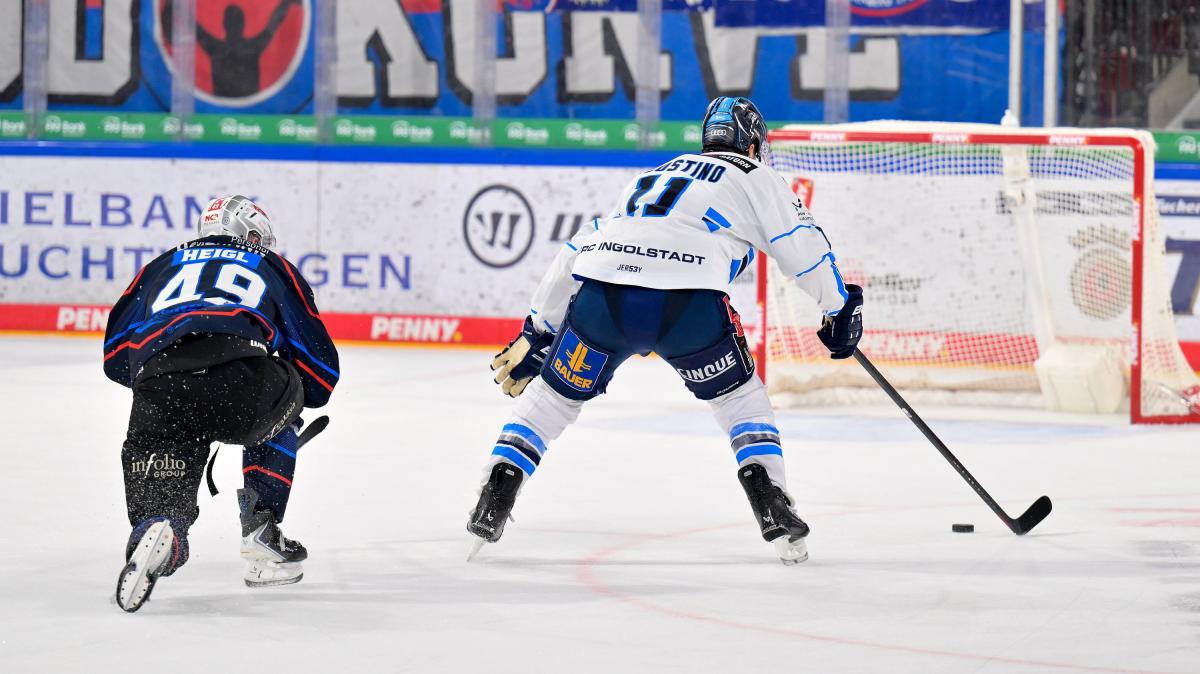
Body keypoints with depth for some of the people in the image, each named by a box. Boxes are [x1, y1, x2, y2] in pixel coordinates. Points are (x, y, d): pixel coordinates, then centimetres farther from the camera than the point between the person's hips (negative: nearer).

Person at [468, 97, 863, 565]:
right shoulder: (755, 177, 23)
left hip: (600, 296, 3)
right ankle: (773, 511, 7)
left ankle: (491, 506, 11)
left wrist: (537, 333, 40)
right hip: (687, 300, -3)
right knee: (740, 397, 19)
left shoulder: (651, 178, 37)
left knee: (551, 396, 21)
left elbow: (576, 251, 35)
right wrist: (840, 309, 26)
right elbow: (803, 245, 12)